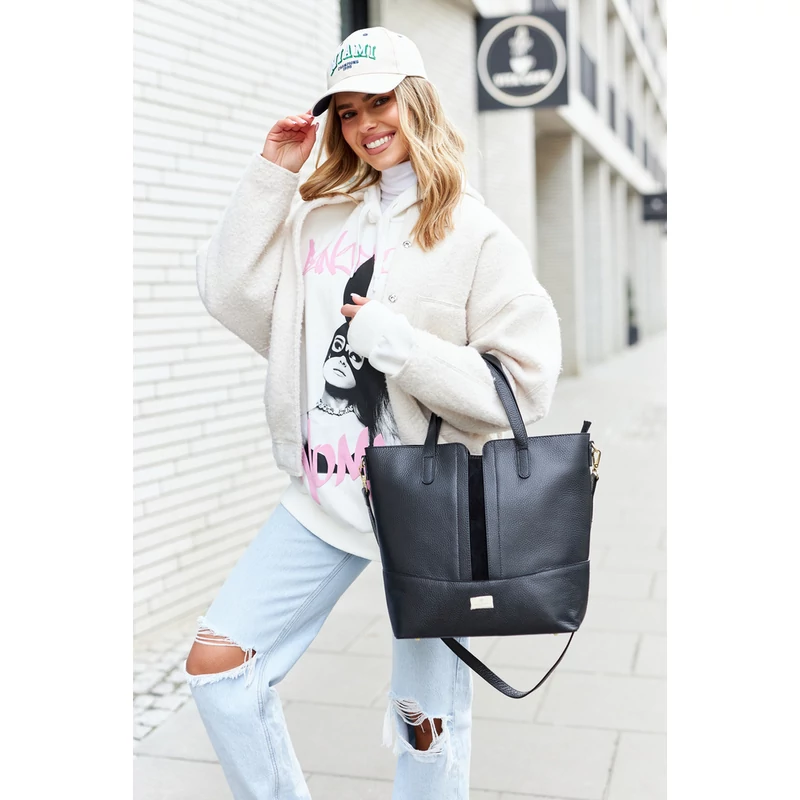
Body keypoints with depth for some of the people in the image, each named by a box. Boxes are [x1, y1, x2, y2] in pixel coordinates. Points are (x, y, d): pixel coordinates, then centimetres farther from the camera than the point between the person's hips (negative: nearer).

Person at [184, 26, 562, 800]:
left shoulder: (474, 234, -7)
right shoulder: (316, 214, 9)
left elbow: (524, 386, -12)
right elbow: (229, 295, 0)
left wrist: (399, 342, -19)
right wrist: (270, 173, -2)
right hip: (323, 495, 5)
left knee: (426, 724, 8)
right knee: (215, 667, 2)